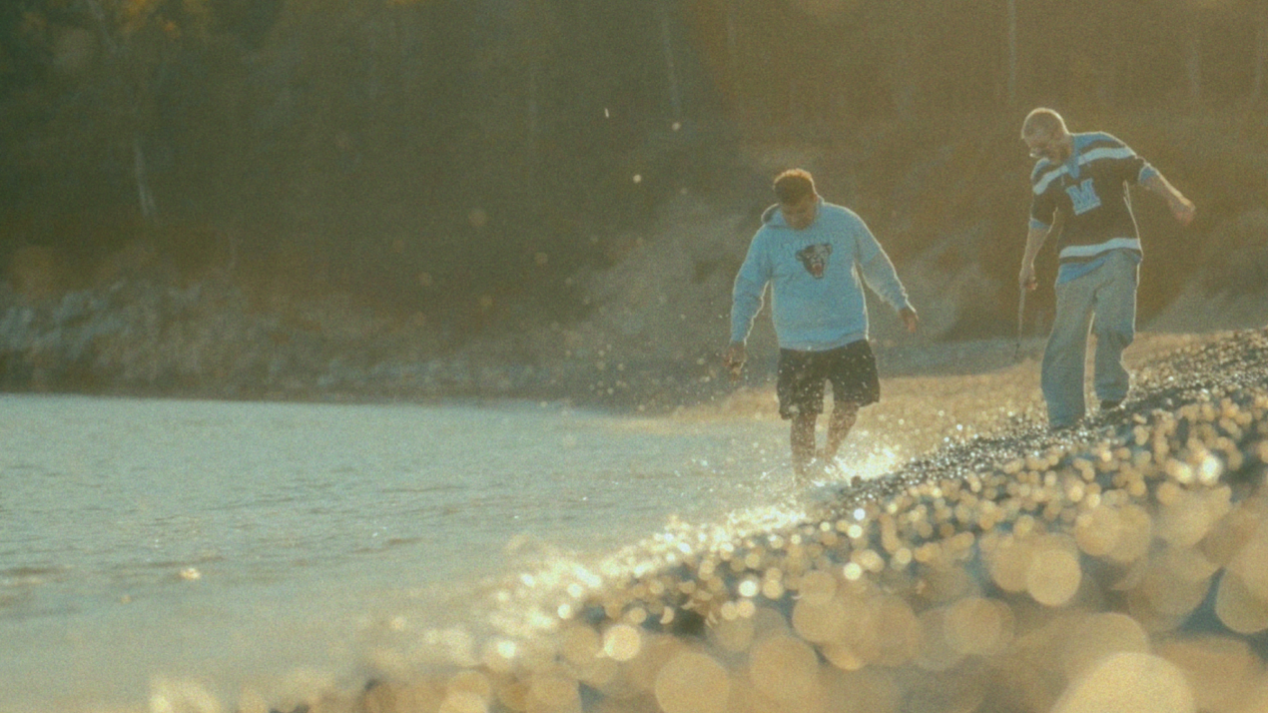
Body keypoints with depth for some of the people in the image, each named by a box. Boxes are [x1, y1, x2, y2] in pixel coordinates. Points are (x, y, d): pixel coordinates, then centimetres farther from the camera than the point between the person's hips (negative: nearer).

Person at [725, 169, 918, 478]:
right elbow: (746, 290, 3)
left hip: (849, 338, 1)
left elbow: (876, 265, 14)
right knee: (803, 418, -4)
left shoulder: (844, 223, -1)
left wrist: (900, 303, 21)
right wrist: (737, 340, -5)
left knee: (849, 406, -4)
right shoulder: (767, 239, -4)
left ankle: (829, 456, 23)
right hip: (798, 346, -1)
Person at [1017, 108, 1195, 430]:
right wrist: (1027, 265, 23)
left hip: (1116, 252, -3)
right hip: (1075, 260, 3)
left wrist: (1173, 198, -10)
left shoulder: (1104, 147, -4)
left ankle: (1111, 391, -1)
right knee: (1066, 338, -3)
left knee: (1112, 325, -21)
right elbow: (1040, 220, 20)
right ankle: (1063, 418, 1)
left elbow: (1142, 172, 1)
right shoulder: (1043, 174, 7)